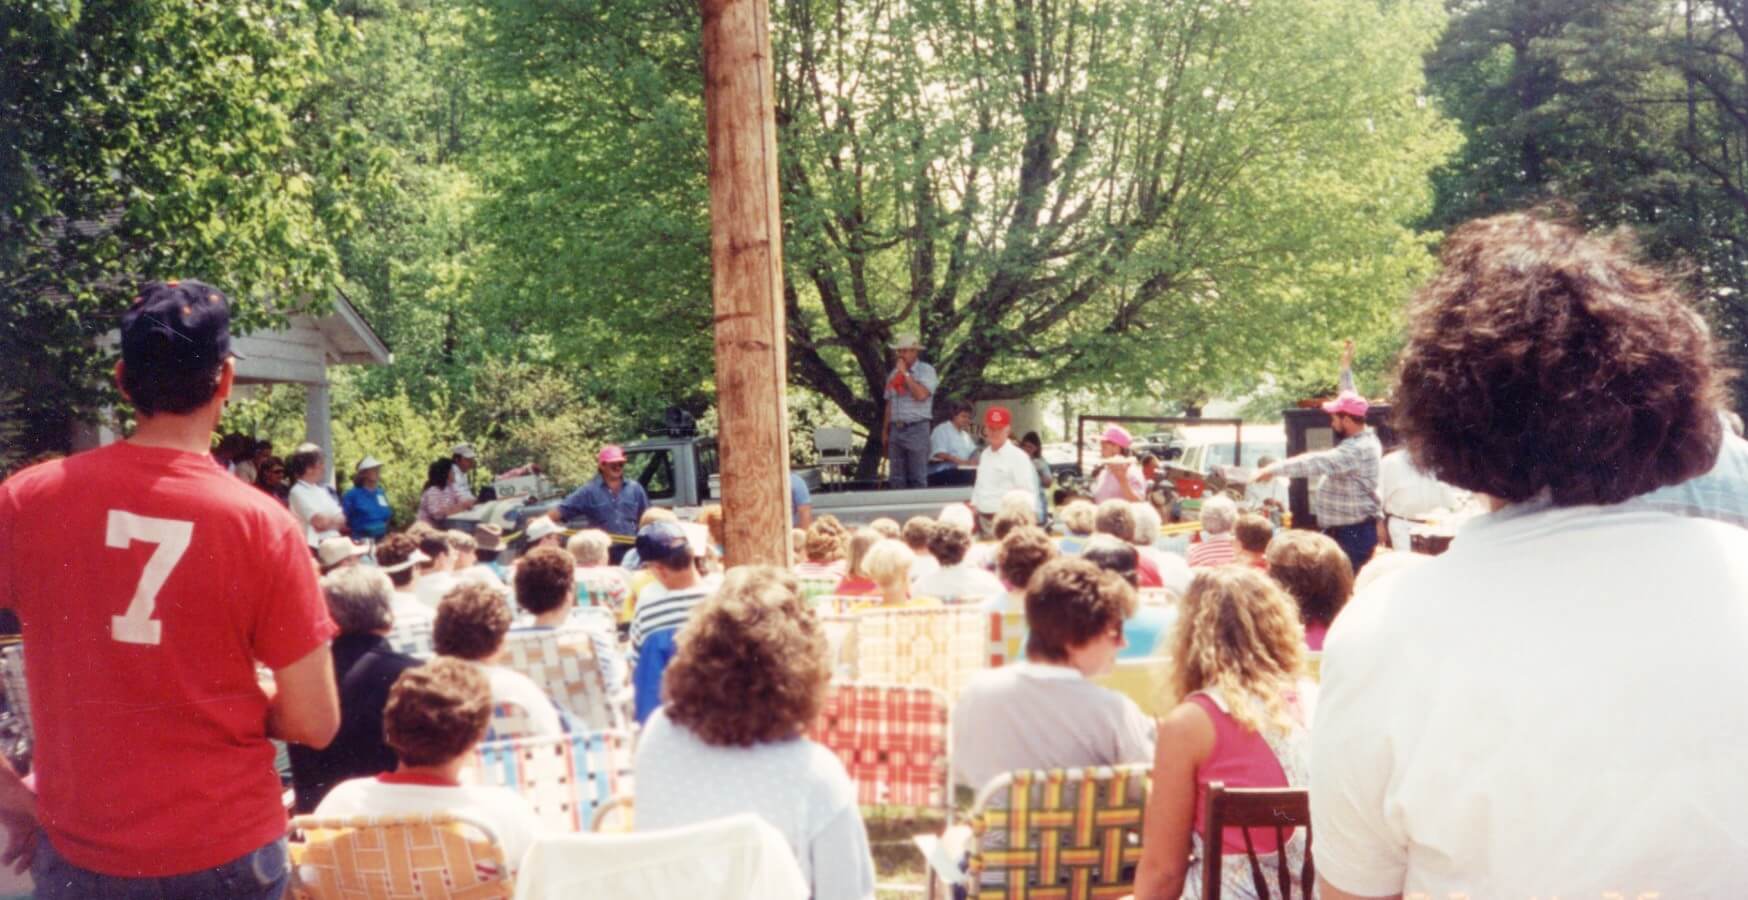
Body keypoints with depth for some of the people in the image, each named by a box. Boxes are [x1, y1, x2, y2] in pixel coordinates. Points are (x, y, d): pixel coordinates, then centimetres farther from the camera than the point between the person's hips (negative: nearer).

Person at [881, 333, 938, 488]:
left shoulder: (926, 370, -3)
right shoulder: (894, 374, 15)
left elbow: (921, 395, -19)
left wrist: (905, 373, -13)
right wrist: (885, 431, 16)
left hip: (917, 429, -6)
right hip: (896, 429, 6)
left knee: (918, 478, -4)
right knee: (896, 478, 7)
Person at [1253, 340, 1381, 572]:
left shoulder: (1356, 449, -21)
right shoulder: (1363, 438, 10)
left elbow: (1317, 463, -28)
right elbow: (1350, 402, 24)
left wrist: (1274, 469, -27)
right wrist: (1346, 368, 30)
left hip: (1353, 533, -11)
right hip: (1347, 530, 11)